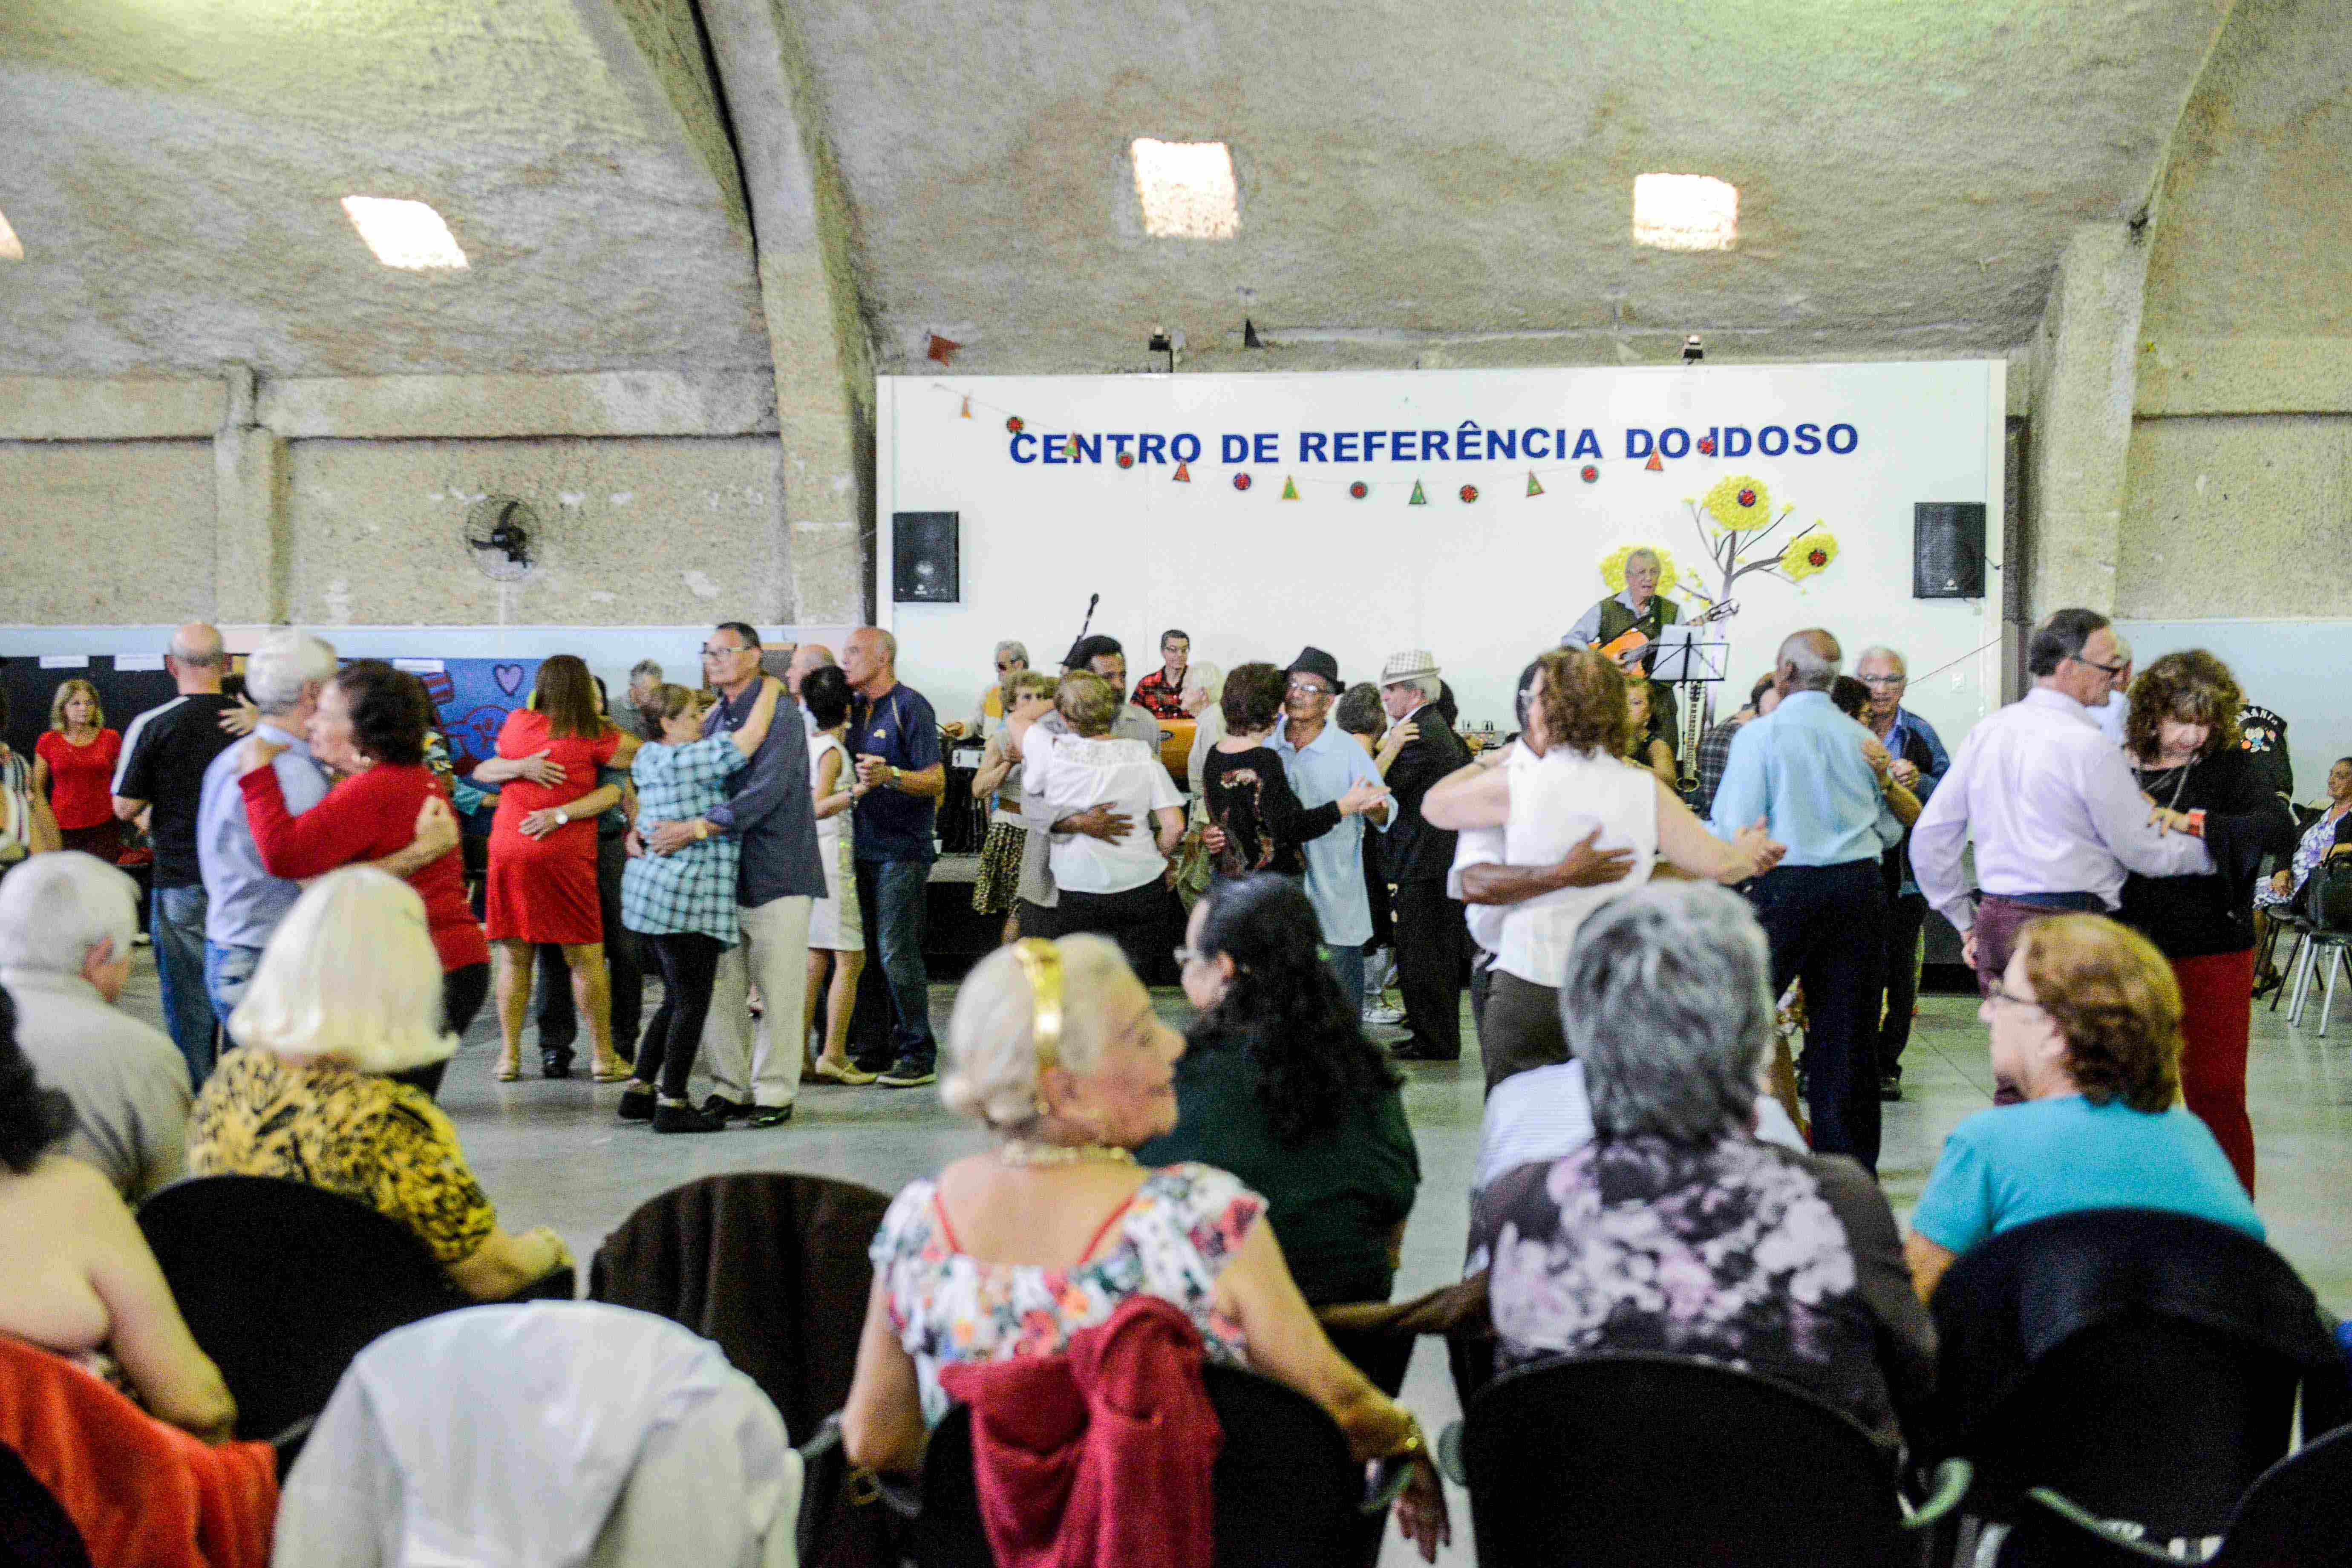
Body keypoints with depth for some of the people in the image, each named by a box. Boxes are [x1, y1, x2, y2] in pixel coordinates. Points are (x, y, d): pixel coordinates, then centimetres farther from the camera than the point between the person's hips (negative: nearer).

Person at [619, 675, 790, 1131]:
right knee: (692, 1004, -3)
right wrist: (771, 688, 1)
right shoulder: (687, 759, -15)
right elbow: (752, 734, -14)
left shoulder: (649, 757, 12)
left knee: (677, 1000, 18)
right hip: (686, 897, -10)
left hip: (648, 889, 10)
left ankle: (639, 1093, 20)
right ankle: (672, 1105, -1)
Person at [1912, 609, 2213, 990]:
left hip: (1995, 925, 7)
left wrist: (1967, 922, 19)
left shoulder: (1985, 733, 9)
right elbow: (2144, 851, -4)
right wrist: (2209, 853, 13)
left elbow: (1930, 835, 12)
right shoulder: (2087, 745, -12)